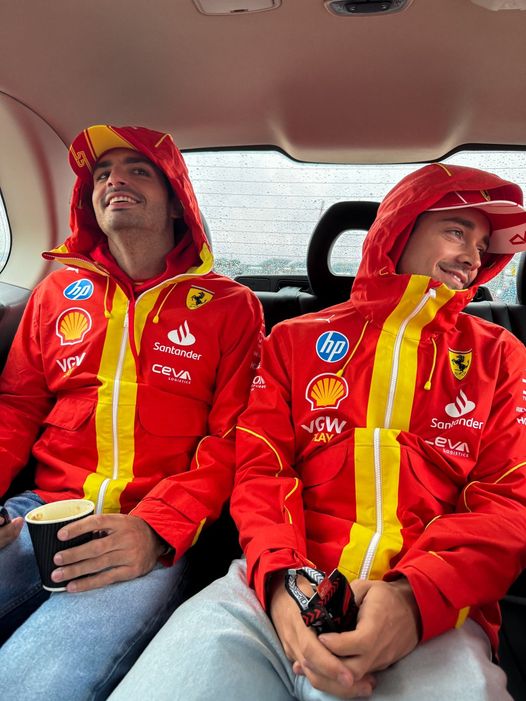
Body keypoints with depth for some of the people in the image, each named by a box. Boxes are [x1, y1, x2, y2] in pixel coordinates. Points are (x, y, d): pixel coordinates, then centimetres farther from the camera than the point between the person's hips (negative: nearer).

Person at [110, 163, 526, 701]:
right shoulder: (297, 339, 13)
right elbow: (260, 468, 5)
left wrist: (416, 596, -15)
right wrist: (279, 576, -15)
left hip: (430, 616, 1)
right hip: (277, 589, 0)